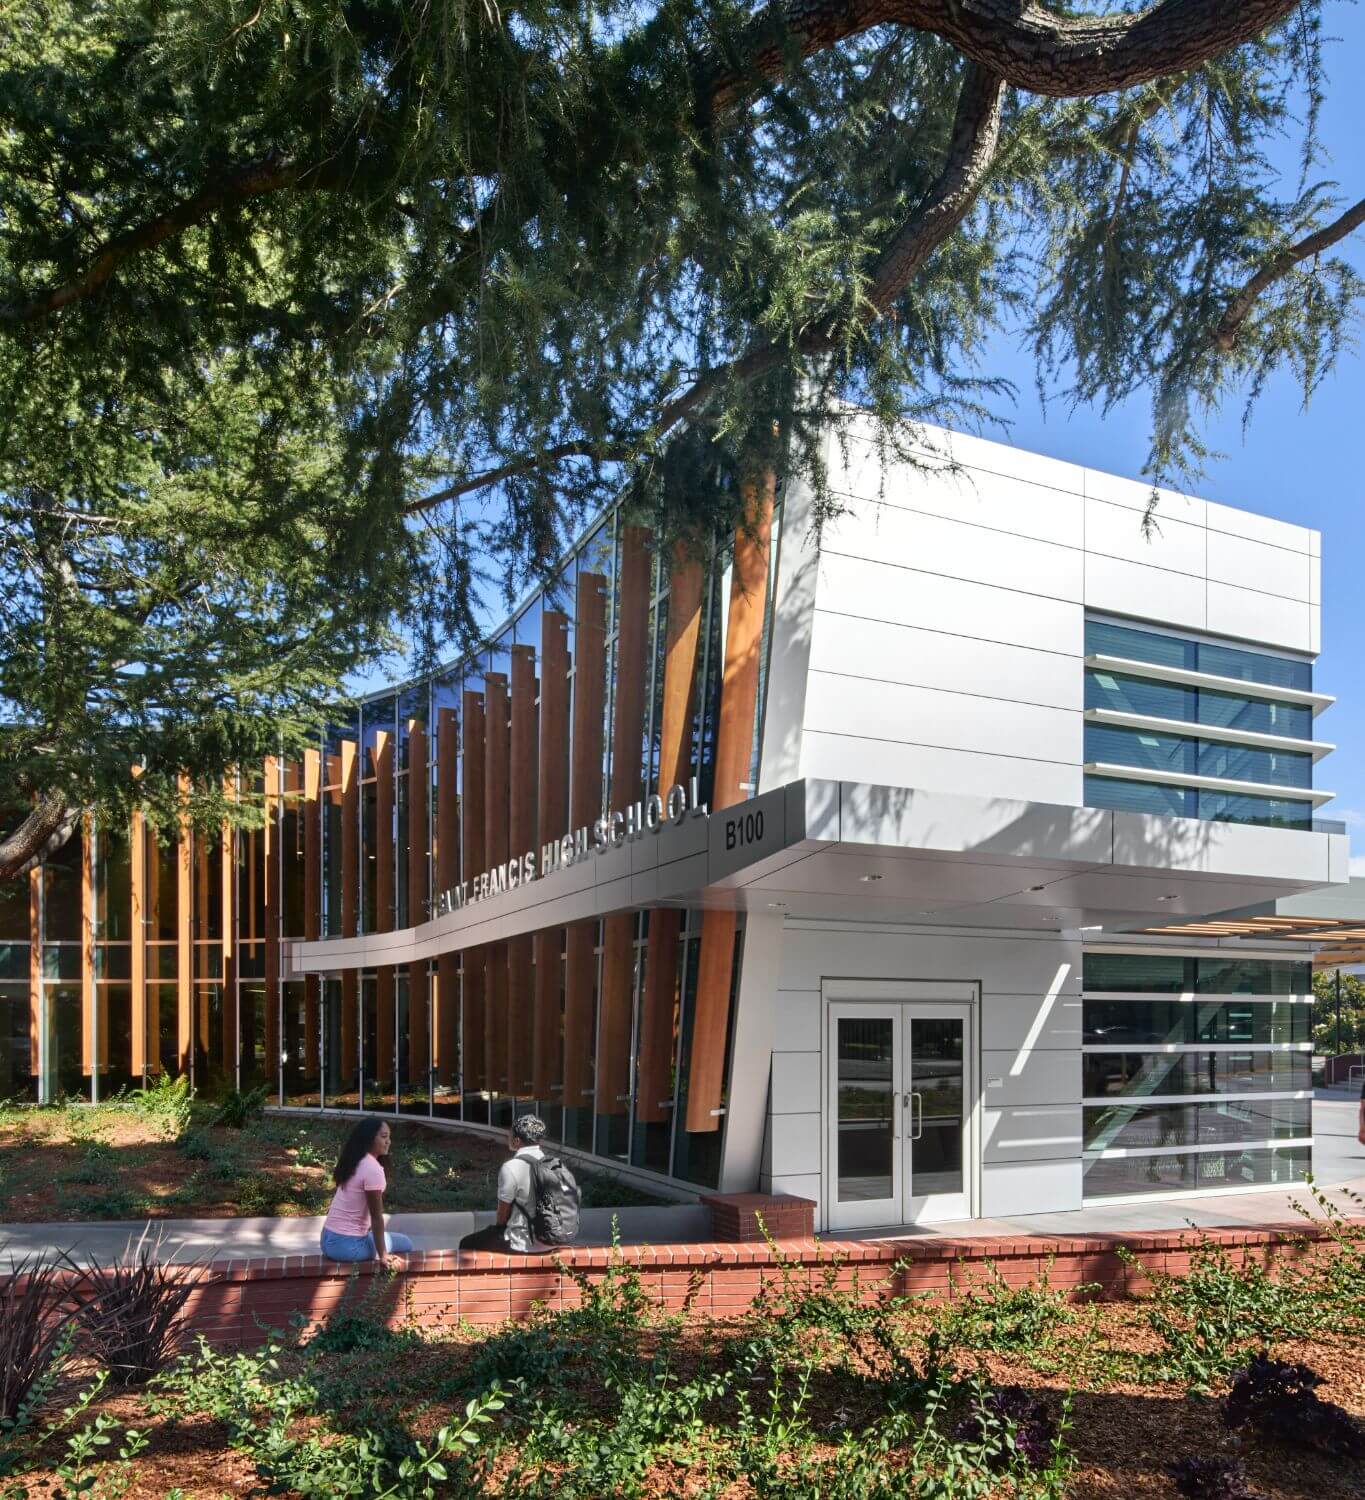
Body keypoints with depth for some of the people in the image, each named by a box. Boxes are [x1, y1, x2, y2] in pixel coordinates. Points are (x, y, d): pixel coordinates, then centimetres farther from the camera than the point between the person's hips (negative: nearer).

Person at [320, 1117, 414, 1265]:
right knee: (405, 1244, 8)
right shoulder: (373, 1168, -18)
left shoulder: (354, 1161, 10)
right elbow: (376, 1217, -16)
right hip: (347, 1245, -9)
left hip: (329, 1239, 9)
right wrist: (383, 1255, -11)